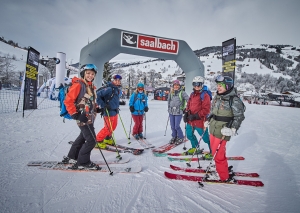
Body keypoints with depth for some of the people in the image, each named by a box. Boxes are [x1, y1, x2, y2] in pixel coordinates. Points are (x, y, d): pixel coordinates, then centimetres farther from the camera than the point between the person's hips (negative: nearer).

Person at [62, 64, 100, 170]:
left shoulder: (92, 86, 12)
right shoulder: (78, 85, -13)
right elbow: (68, 100, -16)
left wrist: (97, 108, 9)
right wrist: (74, 114, -20)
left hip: (90, 117, 9)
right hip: (83, 118, -9)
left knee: (83, 137, 21)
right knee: (91, 140, -7)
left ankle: (71, 157, 39)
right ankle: (83, 162, 12)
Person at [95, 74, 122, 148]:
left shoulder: (118, 90, 9)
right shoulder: (109, 88, -19)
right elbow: (97, 95, -23)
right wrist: (103, 105, -22)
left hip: (115, 111, 9)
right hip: (108, 112, -9)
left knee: (113, 126, 19)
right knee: (108, 128, -2)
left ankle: (107, 139, 38)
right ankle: (98, 141, 16)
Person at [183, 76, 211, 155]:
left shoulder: (205, 95, -13)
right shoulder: (192, 94, 10)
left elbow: (206, 109, -19)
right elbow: (188, 105, 17)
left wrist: (195, 116, -21)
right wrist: (186, 114, 1)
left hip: (200, 121, -8)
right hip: (190, 121, 8)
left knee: (205, 137, 5)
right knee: (189, 134, 21)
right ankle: (195, 148, 43)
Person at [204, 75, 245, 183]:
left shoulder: (234, 100, -12)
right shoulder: (217, 97, 10)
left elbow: (239, 116, -11)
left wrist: (232, 129, -20)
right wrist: (208, 121, 17)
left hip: (222, 131, -7)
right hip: (212, 129, 8)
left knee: (218, 154, -1)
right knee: (214, 152, 16)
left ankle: (223, 176, 21)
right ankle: (221, 169, 37)